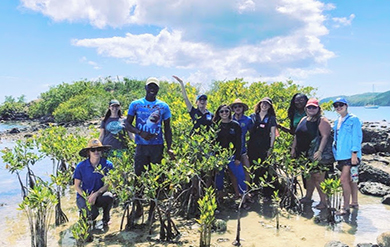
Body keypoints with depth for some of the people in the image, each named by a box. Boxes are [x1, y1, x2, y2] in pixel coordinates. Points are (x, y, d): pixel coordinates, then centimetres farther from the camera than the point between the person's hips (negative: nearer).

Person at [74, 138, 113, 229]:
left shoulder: (107, 165, -9)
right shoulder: (81, 166, -9)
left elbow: (108, 184, -7)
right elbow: (77, 186, -1)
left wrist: (96, 194, -21)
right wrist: (86, 197, -16)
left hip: (100, 195, 1)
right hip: (84, 196, -1)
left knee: (108, 196, -34)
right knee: (93, 213, -29)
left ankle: (106, 219, -2)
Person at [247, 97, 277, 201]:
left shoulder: (271, 118, 6)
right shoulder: (253, 116, 10)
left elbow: (273, 134, 2)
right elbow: (249, 131, 14)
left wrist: (270, 148, -5)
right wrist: (247, 145, 6)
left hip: (264, 147, -2)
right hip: (252, 147, 2)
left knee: (265, 170, -4)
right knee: (254, 169, 7)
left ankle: (267, 193, 3)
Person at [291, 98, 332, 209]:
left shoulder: (322, 121, -8)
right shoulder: (304, 120, 14)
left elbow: (325, 136, -19)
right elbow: (296, 135, 19)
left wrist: (320, 151, -28)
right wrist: (293, 148, 13)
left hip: (316, 155, -7)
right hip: (304, 154, 7)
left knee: (318, 178, -6)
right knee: (308, 176, 17)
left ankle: (323, 202, 2)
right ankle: (308, 197, 29)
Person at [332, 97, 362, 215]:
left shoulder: (353, 120, -7)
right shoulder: (337, 121, 16)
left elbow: (357, 137, -12)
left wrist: (354, 154, -17)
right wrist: (336, 154, 17)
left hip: (350, 155, -8)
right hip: (341, 155, 8)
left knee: (344, 179, -12)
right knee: (350, 179, 16)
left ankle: (346, 207, -5)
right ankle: (354, 202, 27)